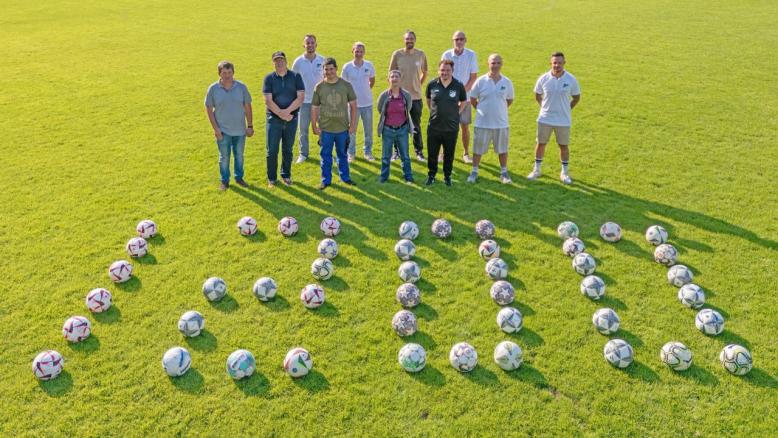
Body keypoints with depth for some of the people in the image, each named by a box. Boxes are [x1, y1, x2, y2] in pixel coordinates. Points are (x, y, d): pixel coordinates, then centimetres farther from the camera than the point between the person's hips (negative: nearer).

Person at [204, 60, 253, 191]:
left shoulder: (241, 87, -4)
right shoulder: (213, 89, -8)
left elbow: (247, 107, 2)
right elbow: (209, 109, -4)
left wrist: (250, 126, 0)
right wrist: (215, 128, -8)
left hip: (239, 130, 2)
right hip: (223, 131, -2)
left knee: (239, 155, 15)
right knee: (224, 157, 6)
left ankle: (239, 178, 31)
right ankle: (224, 181, 21)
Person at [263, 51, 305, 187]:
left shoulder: (295, 77, 0)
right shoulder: (269, 78, -2)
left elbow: (301, 97, -8)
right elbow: (268, 101, -9)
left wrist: (287, 111, -16)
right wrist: (281, 114, -16)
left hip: (291, 119, 1)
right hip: (274, 119, -1)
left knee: (288, 150, 12)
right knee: (272, 150, 1)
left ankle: (286, 175, 27)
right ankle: (271, 178, 15)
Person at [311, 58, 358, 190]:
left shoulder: (346, 85, -3)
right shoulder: (319, 87, -3)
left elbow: (353, 105, 2)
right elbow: (314, 108, 1)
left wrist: (353, 124, -2)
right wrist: (314, 126, -2)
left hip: (343, 128, 0)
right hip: (325, 128, 0)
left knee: (342, 154, 15)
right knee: (326, 155, 8)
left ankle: (345, 177, 29)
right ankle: (326, 180, 20)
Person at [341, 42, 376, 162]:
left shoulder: (369, 65, -1)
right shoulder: (347, 67, -7)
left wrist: (367, 90, 10)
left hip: (367, 103, 2)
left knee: (368, 130, 10)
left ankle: (368, 152, 24)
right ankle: (351, 153, 20)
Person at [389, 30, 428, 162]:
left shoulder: (421, 55, -1)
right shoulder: (397, 54, -5)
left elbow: (424, 73, 14)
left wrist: (418, 85, 7)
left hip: (416, 96, 1)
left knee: (416, 126, 9)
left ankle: (419, 152, 21)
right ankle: (397, 151, 22)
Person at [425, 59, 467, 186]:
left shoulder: (459, 86, -8)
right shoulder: (432, 84, -6)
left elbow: (463, 102, 9)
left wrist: (456, 114, 3)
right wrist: (434, 112, 8)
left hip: (451, 128, -1)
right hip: (434, 127, 1)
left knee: (449, 155, 12)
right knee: (432, 153, 11)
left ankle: (447, 176, 31)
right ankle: (431, 175, 30)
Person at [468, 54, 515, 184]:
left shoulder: (507, 82, -1)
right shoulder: (481, 81, -6)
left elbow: (510, 100, 14)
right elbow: (472, 99, 4)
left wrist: (499, 109, 11)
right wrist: (482, 110, 7)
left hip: (501, 123, 1)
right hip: (482, 123, -1)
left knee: (502, 149, 11)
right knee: (478, 148, 8)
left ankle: (504, 172, 25)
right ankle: (474, 171, 23)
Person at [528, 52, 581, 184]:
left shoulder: (571, 80, -9)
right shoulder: (543, 78, -7)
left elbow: (576, 98, 5)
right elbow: (537, 96, 10)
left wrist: (566, 109, 3)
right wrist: (545, 107, 5)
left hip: (563, 120, -1)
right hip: (544, 119, 1)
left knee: (564, 146, 8)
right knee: (541, 143, 9)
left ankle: (564, 172, 23)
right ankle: (536, 170, 24)